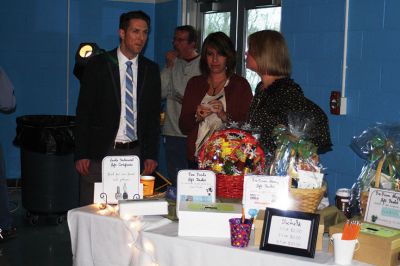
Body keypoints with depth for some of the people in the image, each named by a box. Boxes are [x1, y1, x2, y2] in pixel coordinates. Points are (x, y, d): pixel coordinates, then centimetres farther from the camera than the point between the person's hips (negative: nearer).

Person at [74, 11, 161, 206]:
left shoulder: (151, 69, 8)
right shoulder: (98, 65, -1)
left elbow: (154, 115, 11)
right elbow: (83, 111, -1)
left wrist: (151, 155, 5)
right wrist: (81, 154, -6)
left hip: (135, 153, 2)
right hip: (100, 152, -2)